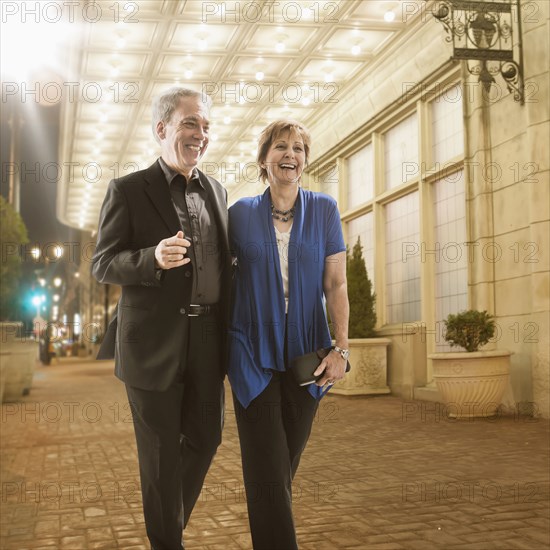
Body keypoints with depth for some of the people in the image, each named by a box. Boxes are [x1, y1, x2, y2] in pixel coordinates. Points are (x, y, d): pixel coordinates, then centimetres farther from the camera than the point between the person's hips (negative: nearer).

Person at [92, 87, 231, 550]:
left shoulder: (217, 192, 11)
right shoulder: (128, 191, -4)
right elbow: (103, 264, -7)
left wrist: (230, 331, 9)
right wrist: (153, 258, -26)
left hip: (207, 343, 5)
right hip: (155, 345, -5)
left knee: (205, 439, 15)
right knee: (162, 454, 7)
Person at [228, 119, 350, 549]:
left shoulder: (324, 210, 2)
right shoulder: (241, 213, 2)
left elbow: (336, 285, 0)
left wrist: (341, 348, -8)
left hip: (305, 354, 1)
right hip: (254, 354, -1)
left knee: (286, 465, 13)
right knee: (268, 470, -6)